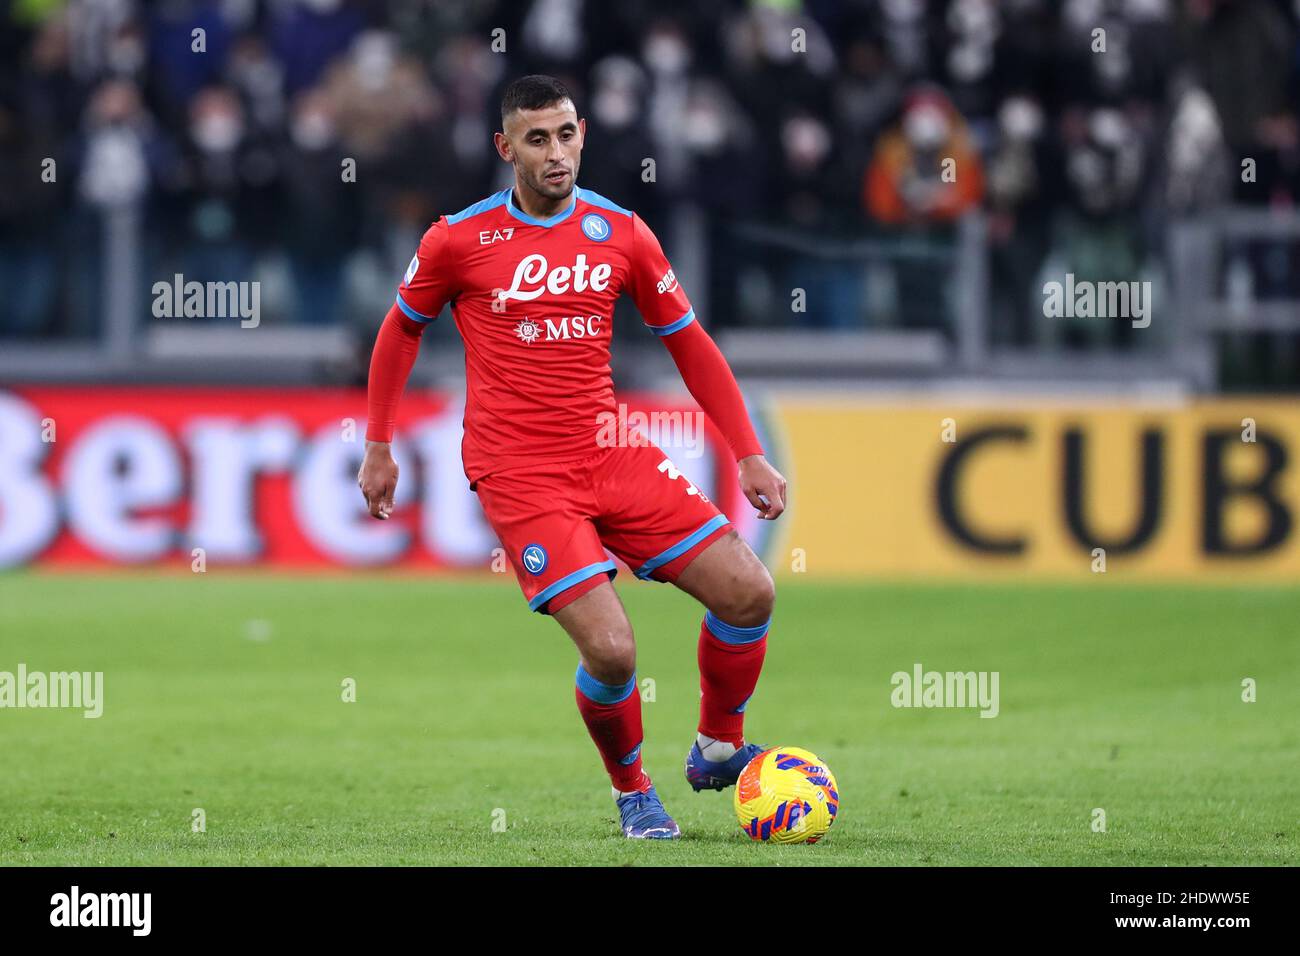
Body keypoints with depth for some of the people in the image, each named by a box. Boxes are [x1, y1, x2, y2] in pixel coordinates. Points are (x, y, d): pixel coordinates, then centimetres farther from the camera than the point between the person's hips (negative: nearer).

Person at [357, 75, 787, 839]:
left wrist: (750, 455, 6)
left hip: (610, 455, 4)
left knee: (748, 592, -7)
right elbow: (402, 330, 12)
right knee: (611, 651, -19)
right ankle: (633, 792, 10)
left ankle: (718, 750, 19)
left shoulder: (621, 233, 4)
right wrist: (378, 447, 13)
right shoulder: (460, 240, -5)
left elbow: (689, 344, 11)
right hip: (519, 474, -4)